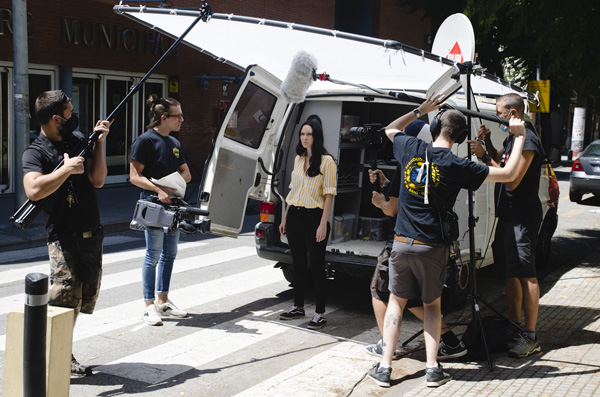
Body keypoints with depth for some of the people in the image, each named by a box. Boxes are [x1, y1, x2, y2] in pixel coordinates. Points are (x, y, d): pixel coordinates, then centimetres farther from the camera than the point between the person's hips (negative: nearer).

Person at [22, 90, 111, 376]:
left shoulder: (78, 140, 11)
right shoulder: (35, 153, -10)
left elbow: (97, 180, 4)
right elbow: (34, 190, -28)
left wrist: (99, 142, -2)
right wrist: (67, 168, -22)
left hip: (92, 235, 7)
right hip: (64, 238, -7)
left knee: (82, 302, 14)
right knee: (63, 304, -10)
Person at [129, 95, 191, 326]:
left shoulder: (174, 143, 15)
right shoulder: (146, 140, -9)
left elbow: (186, 173, 17)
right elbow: (135, 176, -12)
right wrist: (159, 190, -24)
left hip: (173, 202, 8)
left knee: (170, 254, 13)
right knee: (154, 255, -4)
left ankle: (162, 301, 25)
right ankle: (149, 307, 4)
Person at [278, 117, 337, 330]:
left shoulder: (326, 161, -8)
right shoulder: (298, 159, 12)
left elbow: (329, 195, -11)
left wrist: (323, 224, -16)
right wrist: (285, 218, 16)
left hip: (314, 217, -6)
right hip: (295, 216, 6)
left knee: (317, 266, -1)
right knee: (298, 264, 14)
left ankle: (320, 313, 5)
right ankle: (298, 306, 26)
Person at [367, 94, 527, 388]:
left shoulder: (411, 149, 0)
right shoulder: (456, 166, -10)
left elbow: (391, 129, 24)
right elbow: (508, 174, -5)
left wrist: (420, 110, 26)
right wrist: (519, 136, 5)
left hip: (402, 242, 2)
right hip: (432, 247, -2)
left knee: (396, 301, 15)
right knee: (432, 304, 17)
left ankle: (384, 367, 11)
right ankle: (432, 369, 11)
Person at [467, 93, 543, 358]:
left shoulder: (527, 140, -16)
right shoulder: (511, 138, 15)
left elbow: (512, 180, -22)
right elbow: (500, 162, 31)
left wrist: (484, 157, -19)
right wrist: (487, 143, 13)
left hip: (522, 217, -10)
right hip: (508, 214, 10)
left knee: (525, 274, -7)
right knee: (510, 272, 15)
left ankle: (530, 337, -3)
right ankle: (514, 327, 25)